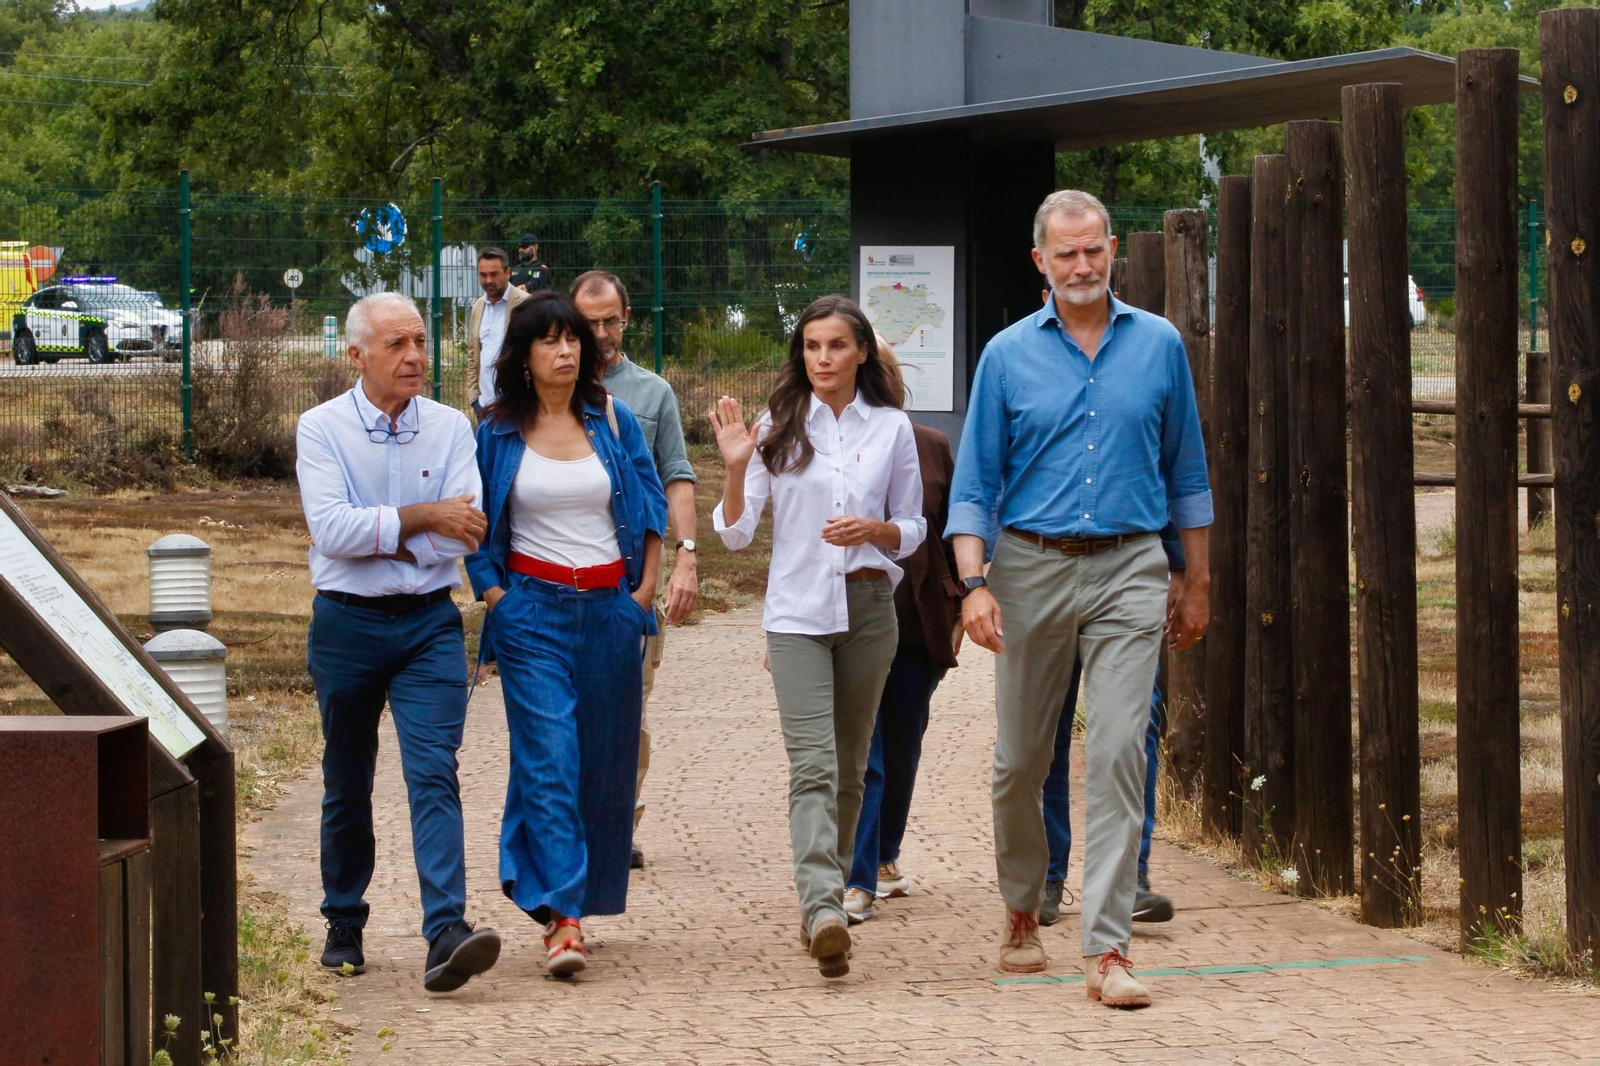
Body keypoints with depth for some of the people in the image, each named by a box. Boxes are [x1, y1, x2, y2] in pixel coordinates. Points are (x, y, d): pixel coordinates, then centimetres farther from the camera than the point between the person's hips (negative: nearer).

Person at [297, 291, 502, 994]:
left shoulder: (451, 428, 3)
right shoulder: (321, 429, -3)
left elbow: (470, 529, -9)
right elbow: (331, 530, -16)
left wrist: (378, 535, -12)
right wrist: (422, 520, -16)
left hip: (429, 624, 0)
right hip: (347, 625, 0)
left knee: (434, 773, -13)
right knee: (347, 784, 11)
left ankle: (447, 935, -23)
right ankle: (344, 929, 25)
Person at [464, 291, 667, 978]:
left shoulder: (613, 420, 7)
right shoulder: (499, 432, 3)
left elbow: (651, 506, 11)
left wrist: (645, 591, 4)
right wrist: (492, 592, -2)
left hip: (609, 607, 3)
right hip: (532, 607, -2)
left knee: (604, 759, 5)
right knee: (549, 756, -13)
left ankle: (579, 898, 20)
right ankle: (562, 917, -19)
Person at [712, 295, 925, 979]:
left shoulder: (892, 428, 6)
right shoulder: (779, 428, 3)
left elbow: (913, 529, 12)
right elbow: (735, 533, 2)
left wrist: (876, 529, -9)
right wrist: (736, 466, -14)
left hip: (869, 607, 2)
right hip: (797, 611, -2)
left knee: (849, 767, 9)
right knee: (813, 765, -16)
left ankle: (824, 898, 21)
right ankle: (824, 910, -28)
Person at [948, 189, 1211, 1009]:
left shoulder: (1159, 346, 6)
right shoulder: (1009, 355, 3)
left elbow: (1186, 471, 13)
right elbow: (974, 484, 2)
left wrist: (1197, 583, 13)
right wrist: (974, 583, -11)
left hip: (1128, 571, 0)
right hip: (1032, 567, 0)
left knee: (1118, 757, -10)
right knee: (1021, 760, 8)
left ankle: (1107, 949, -12)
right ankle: (1022, 912, 32)